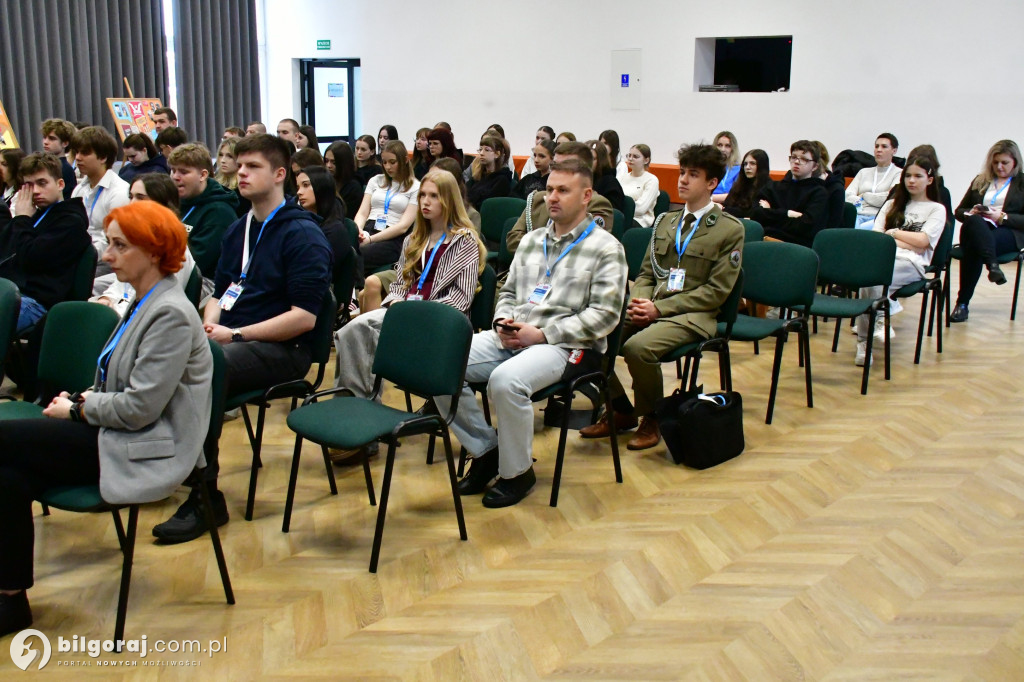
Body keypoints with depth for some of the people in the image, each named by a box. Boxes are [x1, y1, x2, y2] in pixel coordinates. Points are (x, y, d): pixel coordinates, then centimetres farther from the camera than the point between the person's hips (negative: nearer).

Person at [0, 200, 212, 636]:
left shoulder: (170, 315, -18)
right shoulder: (144, 303, 13)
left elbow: (139, 409, -21)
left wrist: (76, 409, -7)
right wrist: (83, 398, 1)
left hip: (142, 454, -9)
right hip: (116, 437, 9)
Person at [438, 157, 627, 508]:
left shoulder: (605, 248, -1)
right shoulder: (531, 240, 19)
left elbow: (605, 314, -9)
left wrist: (542, 334, -14)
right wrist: (504, 322, 0)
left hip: (564, 344, -6)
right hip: (512, 337, 6)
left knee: (505, 380, -36)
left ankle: (517, 471, -10)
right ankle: (485, 450, 2)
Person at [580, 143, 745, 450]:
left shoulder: (730, 229, -1)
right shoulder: (665, 221, 18)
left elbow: (716, 291, -7)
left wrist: (660, 307, -14)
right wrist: (639, 301, -5)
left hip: (692, 315, -6)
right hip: (650, 308, 6)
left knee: (638, 347, -34)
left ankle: (651, 420, -6)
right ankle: (620, 410, 3)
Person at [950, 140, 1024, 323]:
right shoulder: (980, 180, 24)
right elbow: (959, 211, 21)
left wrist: (1002, 217, -12)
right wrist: (971, 213, -1)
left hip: (1009, 233, -2)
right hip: (975, 230, 3)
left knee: (973, 247, -36)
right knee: (973, 221, -37)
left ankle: (963, 303, -35)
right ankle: (993, 265, -52)